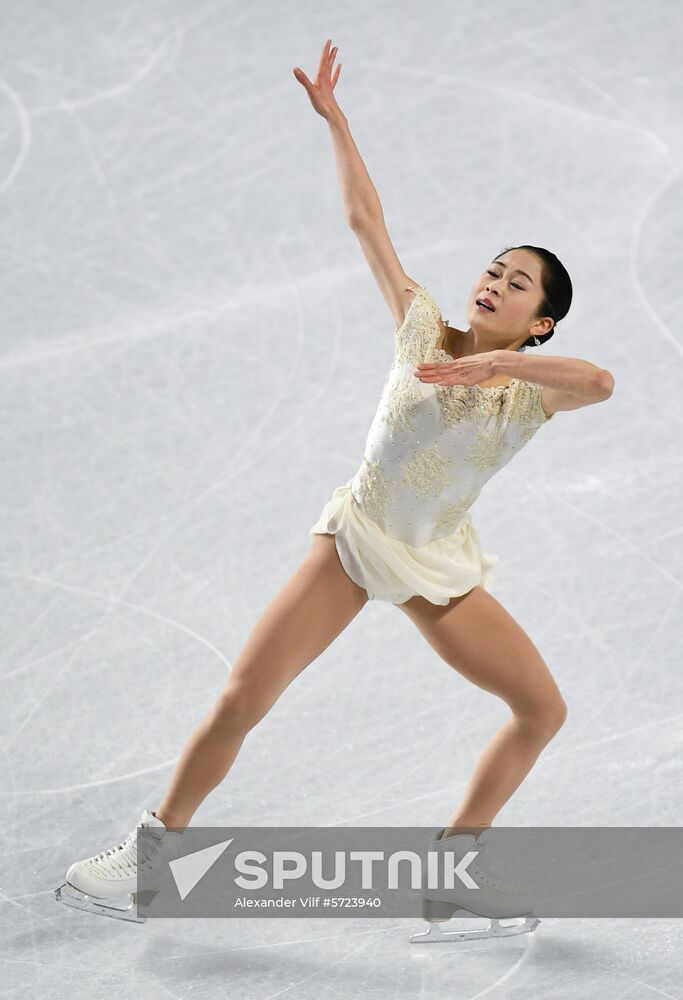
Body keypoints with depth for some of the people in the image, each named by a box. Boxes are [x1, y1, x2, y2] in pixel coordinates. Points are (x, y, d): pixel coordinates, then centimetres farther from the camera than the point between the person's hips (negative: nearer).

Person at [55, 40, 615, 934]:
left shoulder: (534, 392, -7)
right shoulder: (423, 327, -3)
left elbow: (600, 380, -32)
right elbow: (365, 218, 0)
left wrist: (491, 362, -40)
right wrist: (334, 117, -2)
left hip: (442, 569, 1)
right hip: (354, 538, -1)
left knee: (543, 708, -7)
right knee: (241, 699, -12)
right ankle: (153, 848, 2)